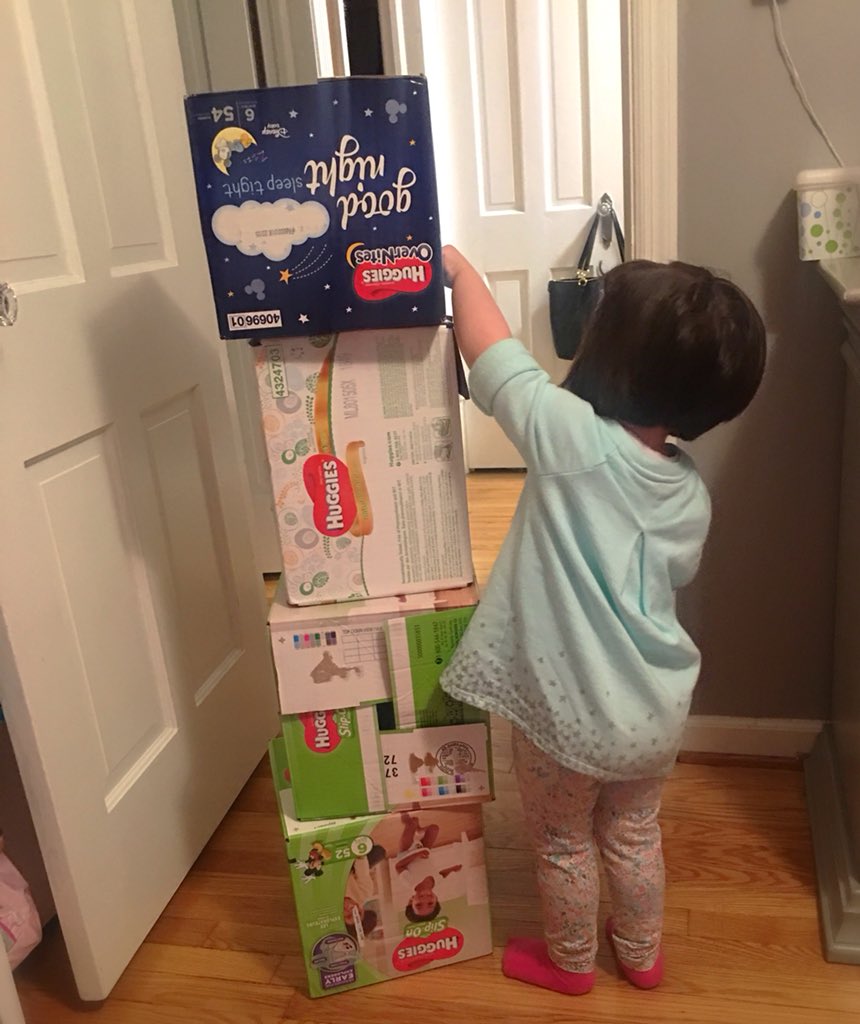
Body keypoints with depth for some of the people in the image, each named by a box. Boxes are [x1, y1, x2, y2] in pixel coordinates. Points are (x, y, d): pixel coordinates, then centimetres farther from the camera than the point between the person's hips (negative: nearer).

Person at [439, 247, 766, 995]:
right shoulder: (691, 491, -5)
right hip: (657, 709, 6)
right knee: (635, 833, 29)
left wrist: (459, 268, -1)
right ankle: (642, 955, 50)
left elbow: (492, 353, -16)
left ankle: (570, 962, 46)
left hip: (569, 711, -5)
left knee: (563, 843, 22)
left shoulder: (574, 439, -25)